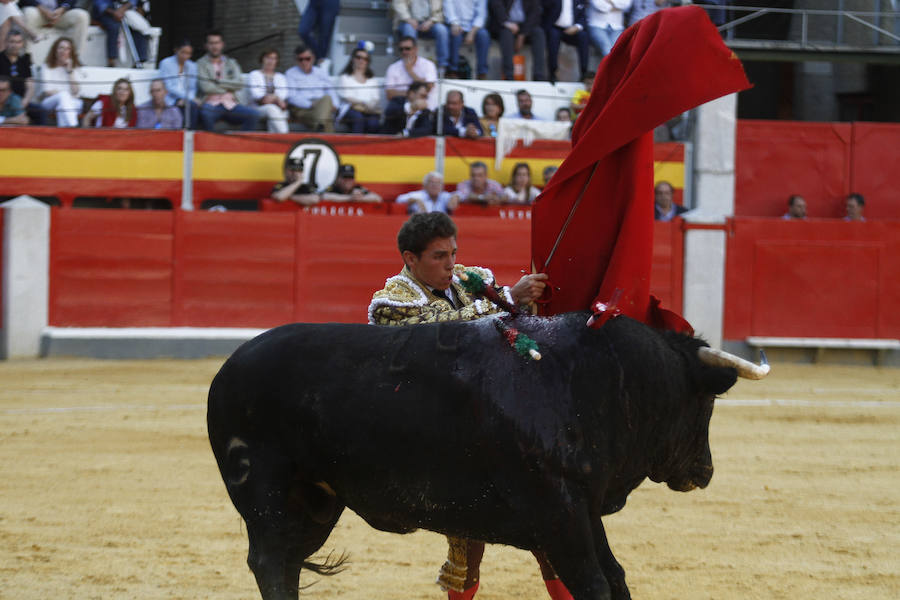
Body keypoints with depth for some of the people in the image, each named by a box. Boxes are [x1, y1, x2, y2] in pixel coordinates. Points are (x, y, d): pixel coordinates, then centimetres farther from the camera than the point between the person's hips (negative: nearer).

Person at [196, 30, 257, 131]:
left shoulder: (231, 63, 19)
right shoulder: (202, 63, 7)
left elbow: (239, 83, 3)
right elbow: (205, 87, -7)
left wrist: (218, 81, -4)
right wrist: (227, 89, 1)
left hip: (230, 105, 3)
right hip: (211, 104, -3)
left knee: (251, 114, -25)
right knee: (206, 114, -40)